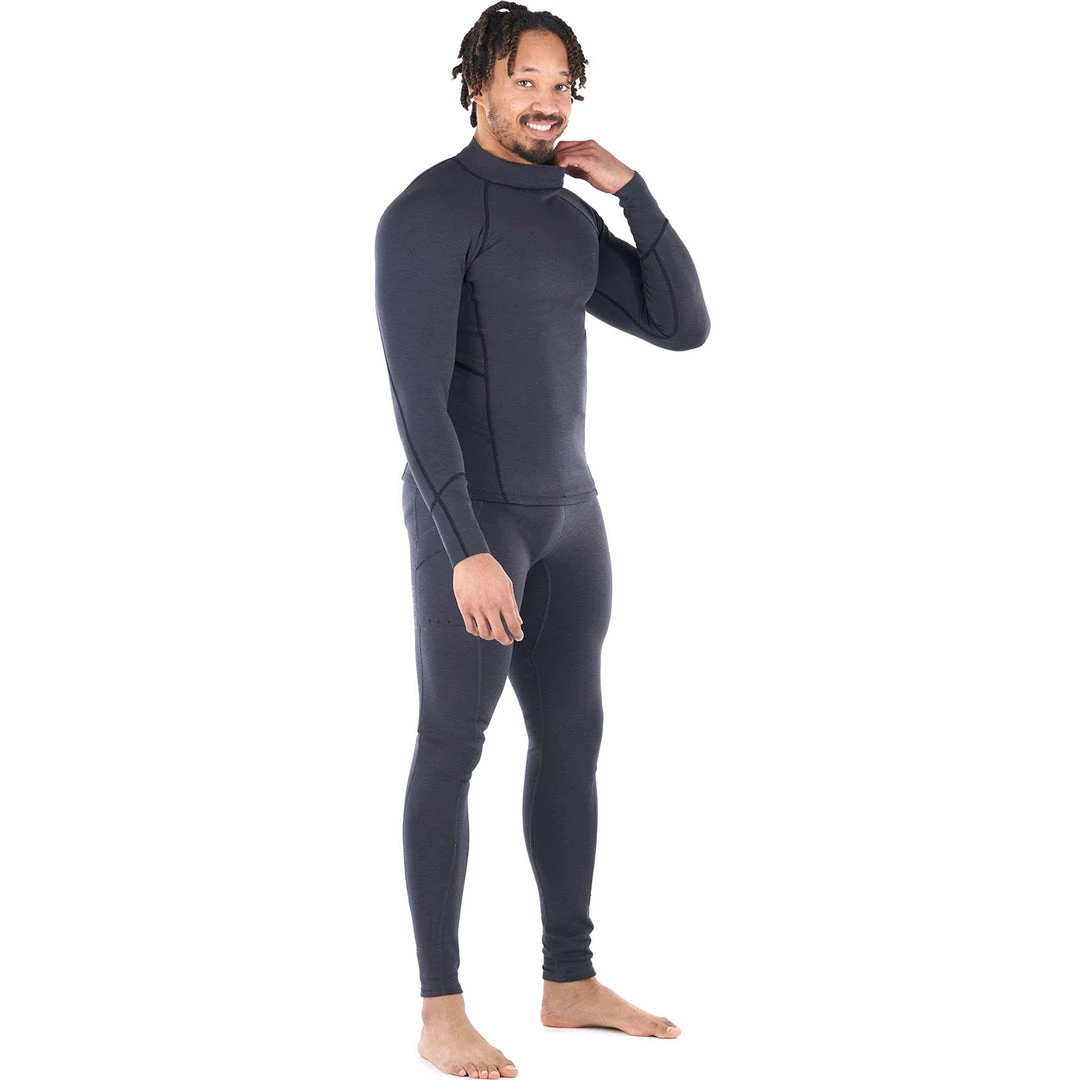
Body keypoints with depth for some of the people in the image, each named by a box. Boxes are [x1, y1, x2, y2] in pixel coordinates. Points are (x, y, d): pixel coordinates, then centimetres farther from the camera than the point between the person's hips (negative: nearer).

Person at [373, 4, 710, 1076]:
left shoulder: (570, 220, 14)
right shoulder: (428, 211, -13)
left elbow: (684, 327, 7)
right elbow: (416, 394, -20)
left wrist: (631, 189, 0)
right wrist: (467, 550, -25)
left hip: (564, 509, 9)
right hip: (467, 513, -8)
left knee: (571, 736, 10)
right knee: (453, 746, -4)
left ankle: (571, 980, 20)